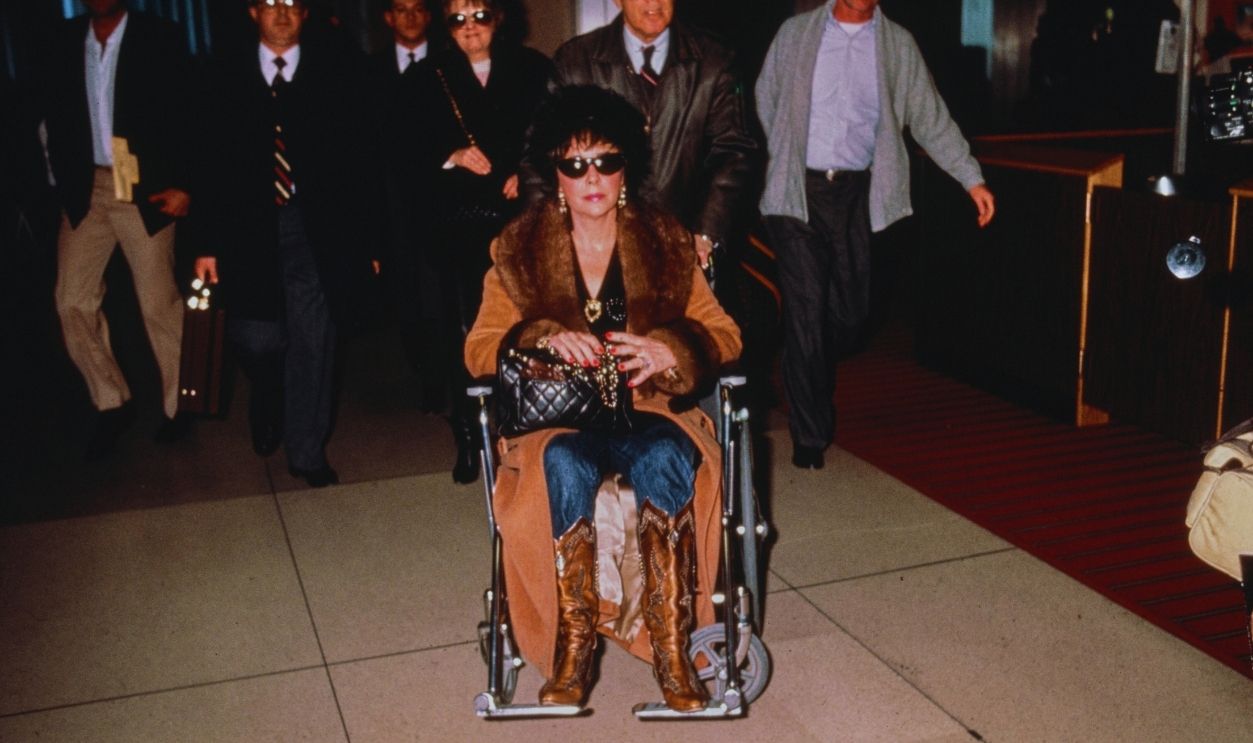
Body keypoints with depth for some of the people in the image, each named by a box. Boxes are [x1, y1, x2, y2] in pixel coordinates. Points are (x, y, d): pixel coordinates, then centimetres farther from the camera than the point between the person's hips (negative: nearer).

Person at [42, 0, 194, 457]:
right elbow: (54, 115, 14)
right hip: (85, 191, 4)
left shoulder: (159, 38, -2)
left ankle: (178, 406, 18)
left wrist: (184, 186, -11)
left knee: (159, 304, 1)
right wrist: (65, 180, 7)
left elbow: (187, 115, -5)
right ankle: (111, 404, 17)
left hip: (144, 192, -4)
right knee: (72, 300, 2)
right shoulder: (67, 39, 9)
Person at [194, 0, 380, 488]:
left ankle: (307, 451, 15)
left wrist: (365, 239, -4)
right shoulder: (227, 77, 9)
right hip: (249, 227, 1)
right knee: (257, 339, -2)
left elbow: (359, 158, 2)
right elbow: (215, 163, 7)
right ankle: (268, 416, 33)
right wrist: (210, 243, 1)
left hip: (317, 226, -1)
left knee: (312, 337, 0)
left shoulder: (336, 72, 5)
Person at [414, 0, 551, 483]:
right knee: (464, 330, 1)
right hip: (460, 224, 0)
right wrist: (453, 157, -14)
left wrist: (526, 174, -10)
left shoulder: (531, 68, 7)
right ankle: (468, 439, 10)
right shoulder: (434, 78, 8)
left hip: (520, 216, 0)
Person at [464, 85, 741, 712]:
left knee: (665, 460, -34)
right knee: (567, 465, -36)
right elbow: (479, 348, 3)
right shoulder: (519, 250, 8)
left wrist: (668, 351, -17)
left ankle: (670, 647, -26)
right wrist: (545, 338, -17)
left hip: (648, 410, 1)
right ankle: (572, 644, -24)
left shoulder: (666, 244, 9)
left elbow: (723, 335, 5)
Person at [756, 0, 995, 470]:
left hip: (857, 192, 2)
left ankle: (807, 375, 36)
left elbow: (930, 118, 8)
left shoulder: (897, 44, 8)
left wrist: (972, 179, 3)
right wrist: (783, 161, 3)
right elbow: (765, 102, 12)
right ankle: (809, 435, 5)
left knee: (851, 310, 4)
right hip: (798, 190, -2)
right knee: (806, 311, -5)